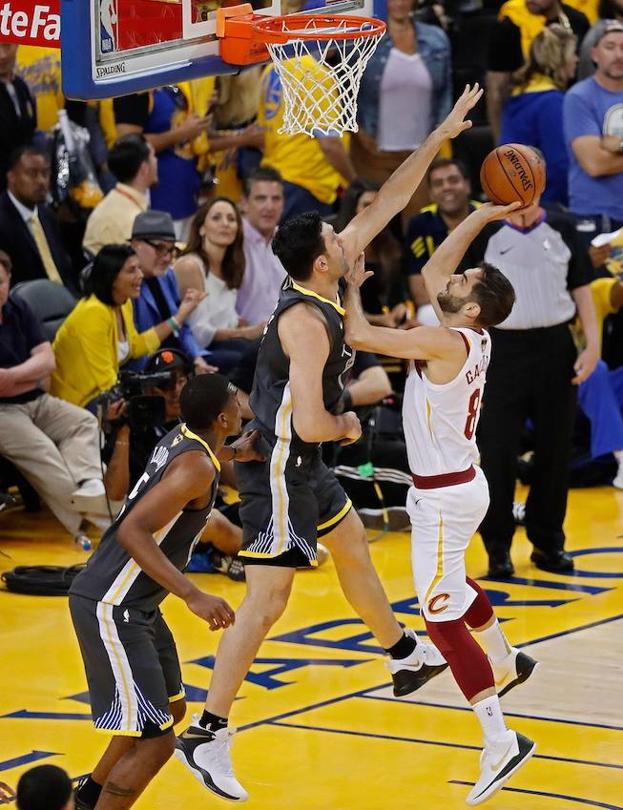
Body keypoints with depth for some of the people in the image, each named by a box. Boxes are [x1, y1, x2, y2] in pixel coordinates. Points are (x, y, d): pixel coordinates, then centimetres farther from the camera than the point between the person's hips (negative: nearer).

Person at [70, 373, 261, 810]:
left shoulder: (179, 439, 7)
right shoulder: (197, 467, -20)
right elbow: (133, 531, -29)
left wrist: (233, 452, 25)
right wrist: (193, 596, -32)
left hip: (137, 606, 10)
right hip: (111, 608, -10)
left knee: (171, 709, 27)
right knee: (155, 741, -13)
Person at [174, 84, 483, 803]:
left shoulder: (321, 291, 1)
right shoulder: (307, 320, -25)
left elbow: (385, 205, 8)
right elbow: (311, 422, -31)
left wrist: (438, 138, 7)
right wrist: (347, 428, -8)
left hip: (303, 463, 10)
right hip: (278, 467, -10)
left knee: (353, 548, 27)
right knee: (266, 600, -10)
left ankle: (406, 658, 48)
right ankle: (207, 735, -10)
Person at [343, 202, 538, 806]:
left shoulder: (447, 342, -24)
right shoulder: (472, 338, 0)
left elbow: (359, 335, -27)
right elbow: (433, 267, 15)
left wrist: (352, 286, -10)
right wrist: (488, 214, 11)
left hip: (445, 496, -10)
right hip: (456, 485, 10)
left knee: (441, 616, -9)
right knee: (450, 584, 34)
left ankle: (500, 742, -10)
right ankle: (506, 664, 55)